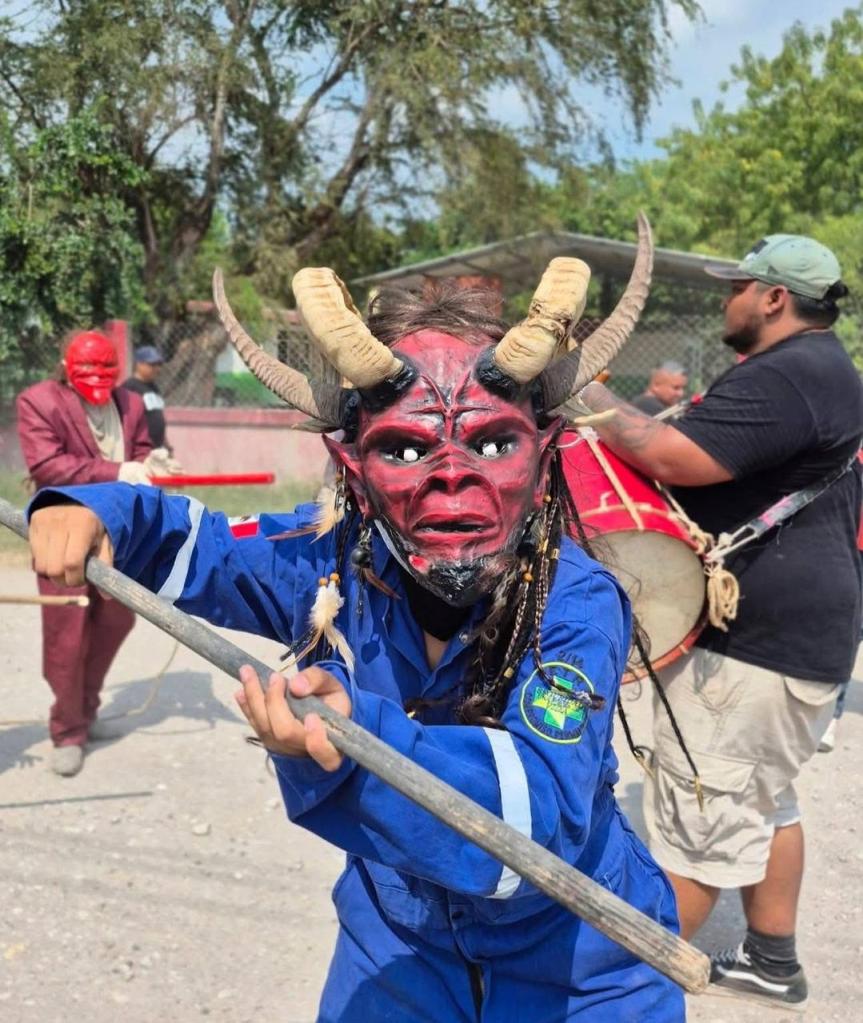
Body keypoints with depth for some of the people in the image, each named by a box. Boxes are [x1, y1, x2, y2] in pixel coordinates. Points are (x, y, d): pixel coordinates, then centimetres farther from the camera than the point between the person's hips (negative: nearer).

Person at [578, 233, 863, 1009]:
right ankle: (772, 962, 32)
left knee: (699, 816, -2)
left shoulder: (783, 377, -19)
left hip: (757, 639, -11)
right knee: (762, 802, 21)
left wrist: (585, 395, -18)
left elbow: (673, 458, -28)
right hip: (799, 631, 11)